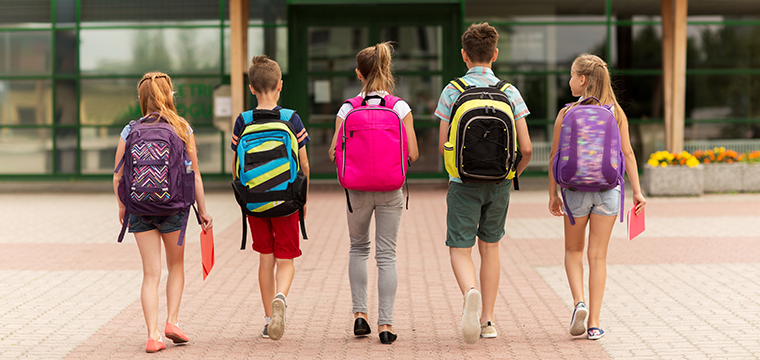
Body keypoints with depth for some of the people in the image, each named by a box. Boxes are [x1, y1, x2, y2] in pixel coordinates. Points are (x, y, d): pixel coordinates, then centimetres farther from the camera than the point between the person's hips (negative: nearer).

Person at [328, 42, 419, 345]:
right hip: (390, 189, 0)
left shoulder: (348, 109, -5)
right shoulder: (401, 107, -5)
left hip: (357, 188, 1)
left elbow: (334, 152, -6)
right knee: (386, 254, 5)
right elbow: (412, 154, -7)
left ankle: (360, 313, 14)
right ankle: (386, 323, 2)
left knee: (358, 248, 21)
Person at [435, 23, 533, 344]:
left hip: (464, 182, -2)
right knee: (490, 247, 16)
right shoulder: (510, 93, -1)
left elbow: (443, 145, -5)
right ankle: (487, 320, 18)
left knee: (460, 249, 3)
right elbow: (526, 148, -4)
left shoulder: (452, 91, -5)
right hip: (499, 183, 2)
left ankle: (470, 293, -29)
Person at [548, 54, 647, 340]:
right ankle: (594, 323, 6)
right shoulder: (616, 112, 0)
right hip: (608, 189, 1)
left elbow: (556, 157, -3)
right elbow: (627, 153, 0)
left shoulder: (566, 114, -5)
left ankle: (579, 302, -6)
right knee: (598, 256, 7)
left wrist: (553, 193, 6)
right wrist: (637, 190, 4)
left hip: (576, 189, -1)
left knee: (573, 251, 17)